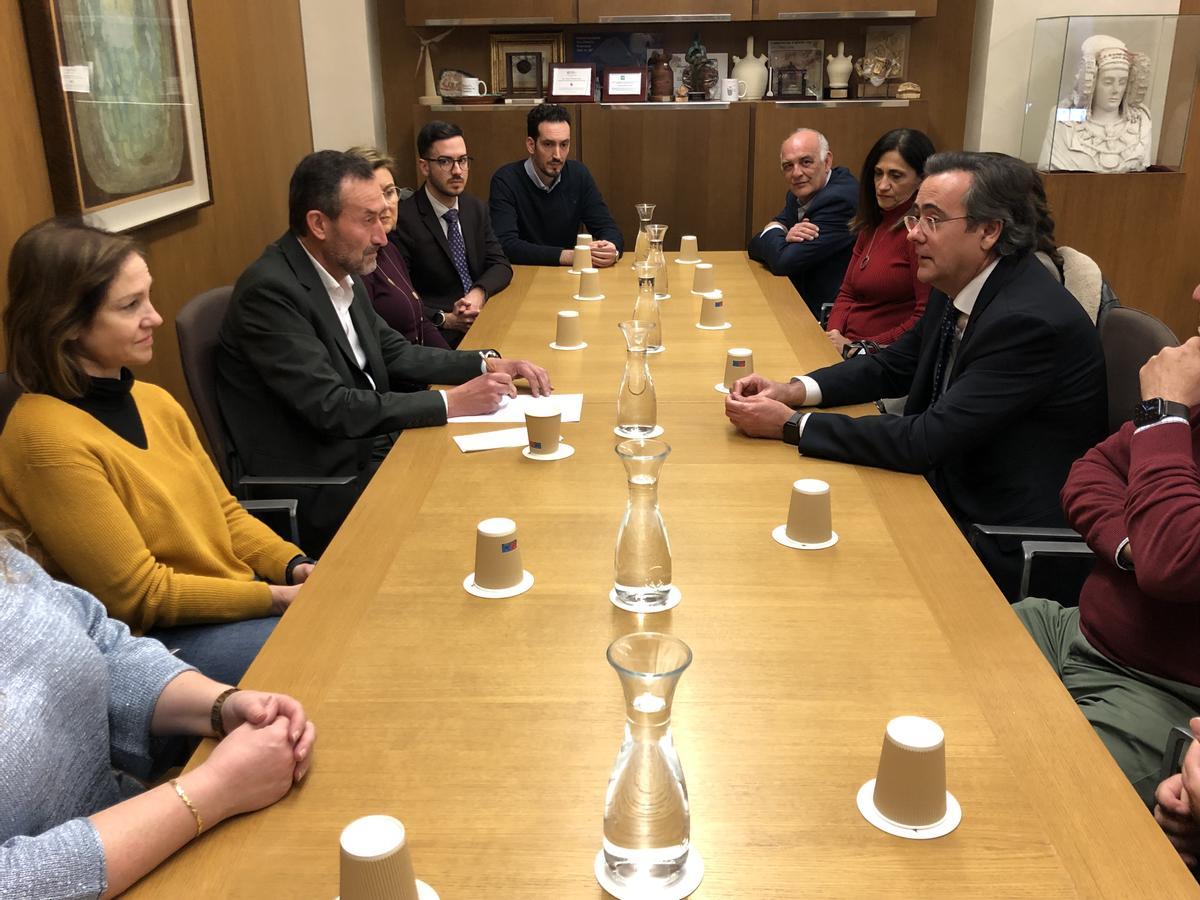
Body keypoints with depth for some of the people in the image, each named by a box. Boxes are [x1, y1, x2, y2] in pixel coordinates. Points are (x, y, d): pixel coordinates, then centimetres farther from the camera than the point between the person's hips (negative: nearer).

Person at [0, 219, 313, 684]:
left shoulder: (154, 402, 5)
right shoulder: (46, 438, -18)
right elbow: (140, 596, -16)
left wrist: (295, 565, -6)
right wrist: (279, 597, -16)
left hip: (238, 602, 7)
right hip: (153, 645, -7)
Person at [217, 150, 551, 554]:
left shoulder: (343, 272, 6)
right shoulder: (269, 291, -20)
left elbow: (394, 352, 15)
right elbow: (330, 407, -24)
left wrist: (487, 364, 1)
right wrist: (449, 403, -22)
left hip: (372, 446, 8)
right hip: (323, 489, -8)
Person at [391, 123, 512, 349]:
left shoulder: (477, 208, 12)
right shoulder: (403, 219, -11)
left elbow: (500, 265, 8)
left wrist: (479, 293, -12)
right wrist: (444, 319, -21)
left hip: (484, 318, 7)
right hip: (439, 336, -7)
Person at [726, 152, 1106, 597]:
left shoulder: (1030, 319, -26)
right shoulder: (956, 290, 1)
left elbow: (925, 440, -29)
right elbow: (892, 367, 13)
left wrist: (789, 424, -25)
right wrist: (793, 391, -4)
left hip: (1004, 550, -7)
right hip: (952, 496, 8)